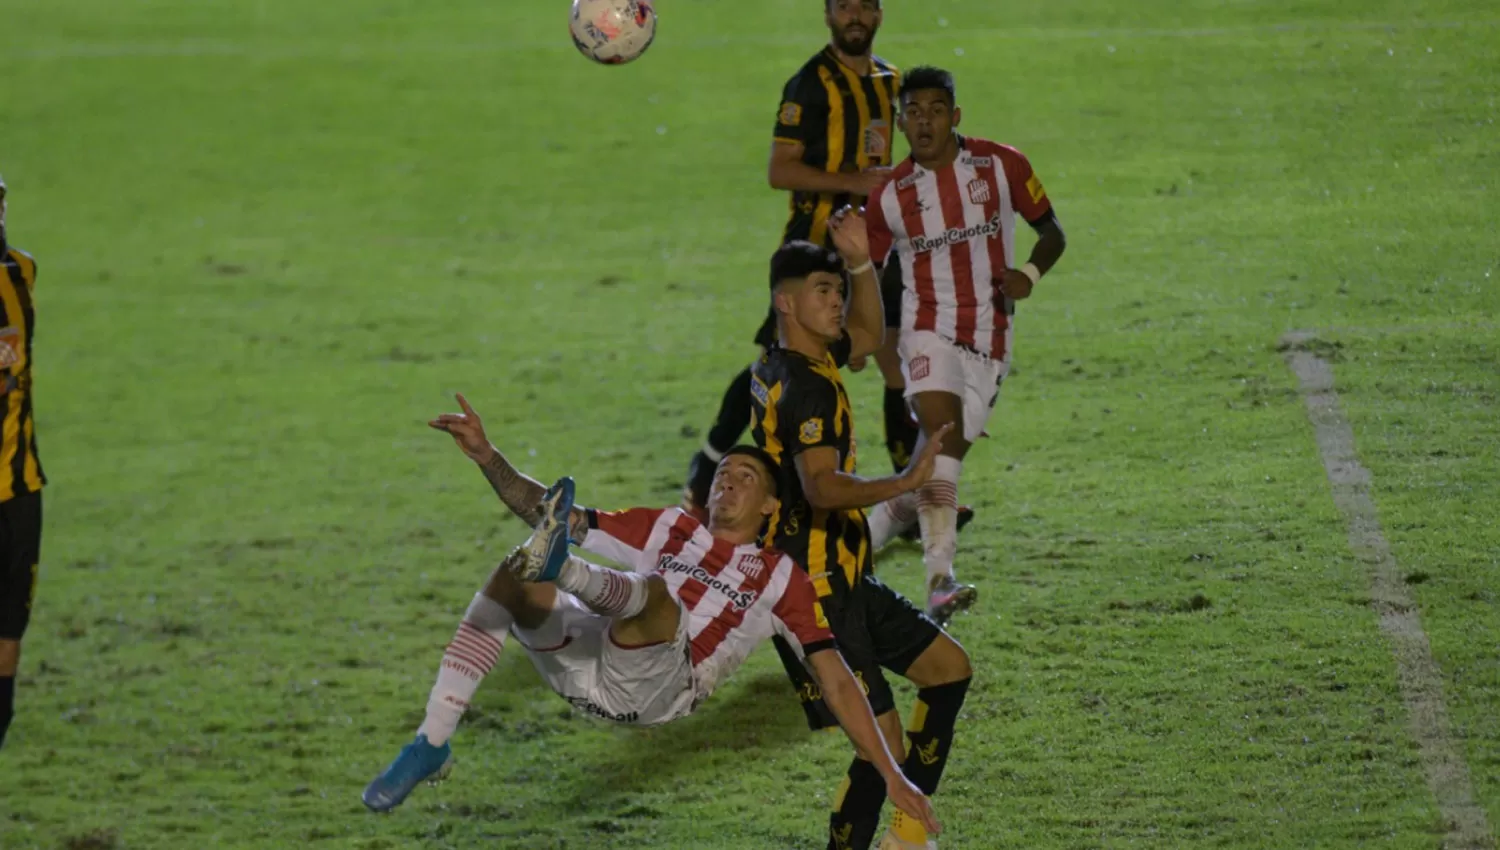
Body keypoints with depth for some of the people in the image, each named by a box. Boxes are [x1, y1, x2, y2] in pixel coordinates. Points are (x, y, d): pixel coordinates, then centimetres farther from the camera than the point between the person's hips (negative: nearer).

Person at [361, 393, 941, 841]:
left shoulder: (780, 576, 19)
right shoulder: (667, 529, 28)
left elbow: (836, 680, 14)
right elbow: (546, 513, 23)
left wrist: (890, 773, 6)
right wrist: (487, 457, 9)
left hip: (653, 687, -4)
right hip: (583, 660, 4)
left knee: (658, 594, -32)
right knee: (514, 571, -22)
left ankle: (560, 569, -64)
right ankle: (431, 743, -25)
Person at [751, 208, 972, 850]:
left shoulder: (782, 366, 9)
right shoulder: (805, 386, -21)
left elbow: (867, 334, 29)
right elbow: (821, 488, -37)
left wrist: (862, 264, 14)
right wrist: (904, 483, -49)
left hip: (841, 579, 11)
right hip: (815, 593, -11)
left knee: (949, 667, 19)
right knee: (884, 739, -12)